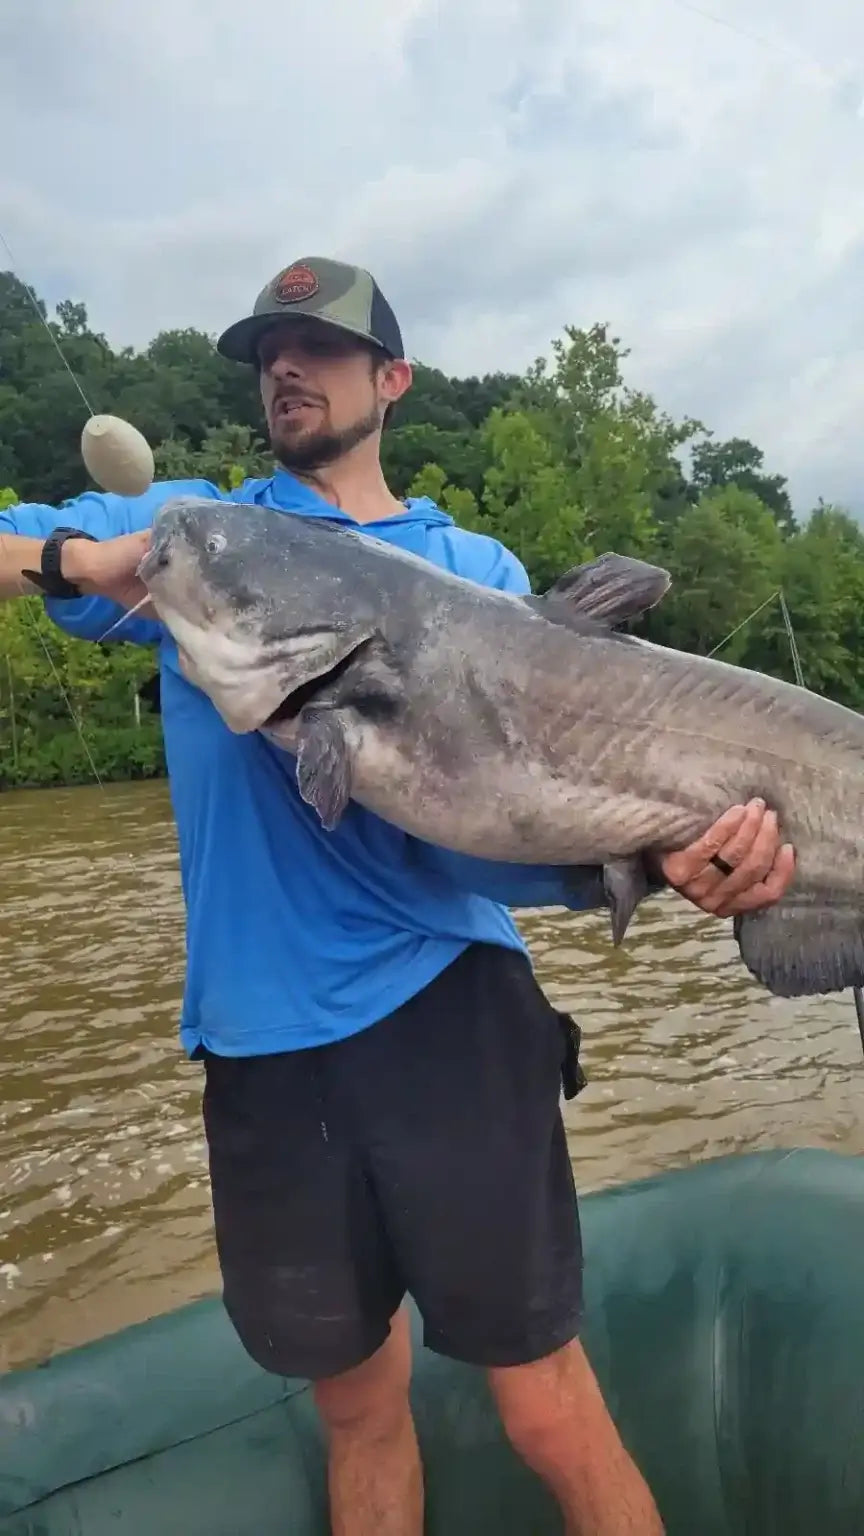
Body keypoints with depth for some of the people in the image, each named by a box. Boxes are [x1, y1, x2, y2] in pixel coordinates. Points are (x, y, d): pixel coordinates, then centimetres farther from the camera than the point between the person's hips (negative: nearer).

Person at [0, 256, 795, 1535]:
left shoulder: (475, 566, 7)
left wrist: (663, 856, -21)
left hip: (446, 1005, -1)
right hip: (261, 1034, 2)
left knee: (550, 1417, 3)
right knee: (357, 1406, 17)